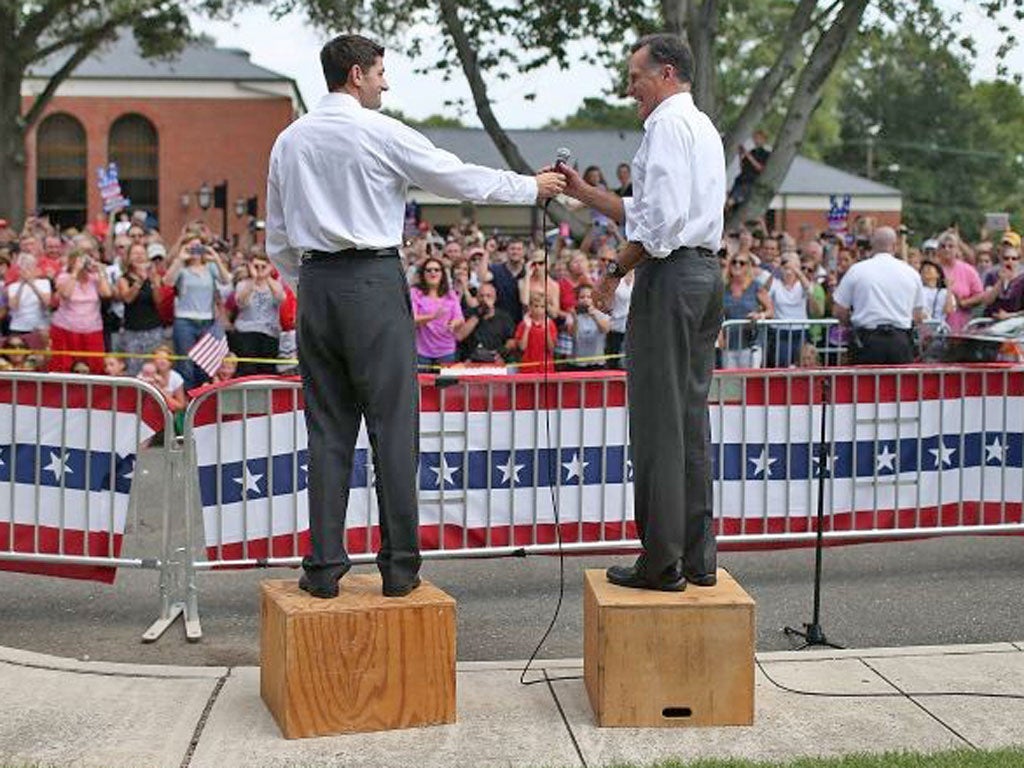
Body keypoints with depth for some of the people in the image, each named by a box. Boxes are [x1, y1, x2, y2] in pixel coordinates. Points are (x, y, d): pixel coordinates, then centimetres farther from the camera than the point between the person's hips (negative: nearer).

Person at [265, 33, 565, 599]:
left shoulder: (289, 141, 11)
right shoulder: (381, 132, -5)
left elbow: (278, 239, 14)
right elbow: (462, 179, 1)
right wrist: (533, 187, 13)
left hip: (315, 284, 5)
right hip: (374, 283, -5)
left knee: (328, 429, 7)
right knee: (392, 425, 0)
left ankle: (324, 566, 7)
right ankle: (399, 566, 3)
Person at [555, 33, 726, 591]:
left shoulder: (668, 124, -7)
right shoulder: (703, 127, 24)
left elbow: (662, 221, -18)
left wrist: (616, 270, -9)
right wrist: (582, 192, 21)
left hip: (670, 275, -10)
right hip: (706, 272, 10)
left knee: (658, 422, -6)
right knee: (691, 419, 10)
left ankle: (661, 562, -3)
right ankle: (697, 559, 13)